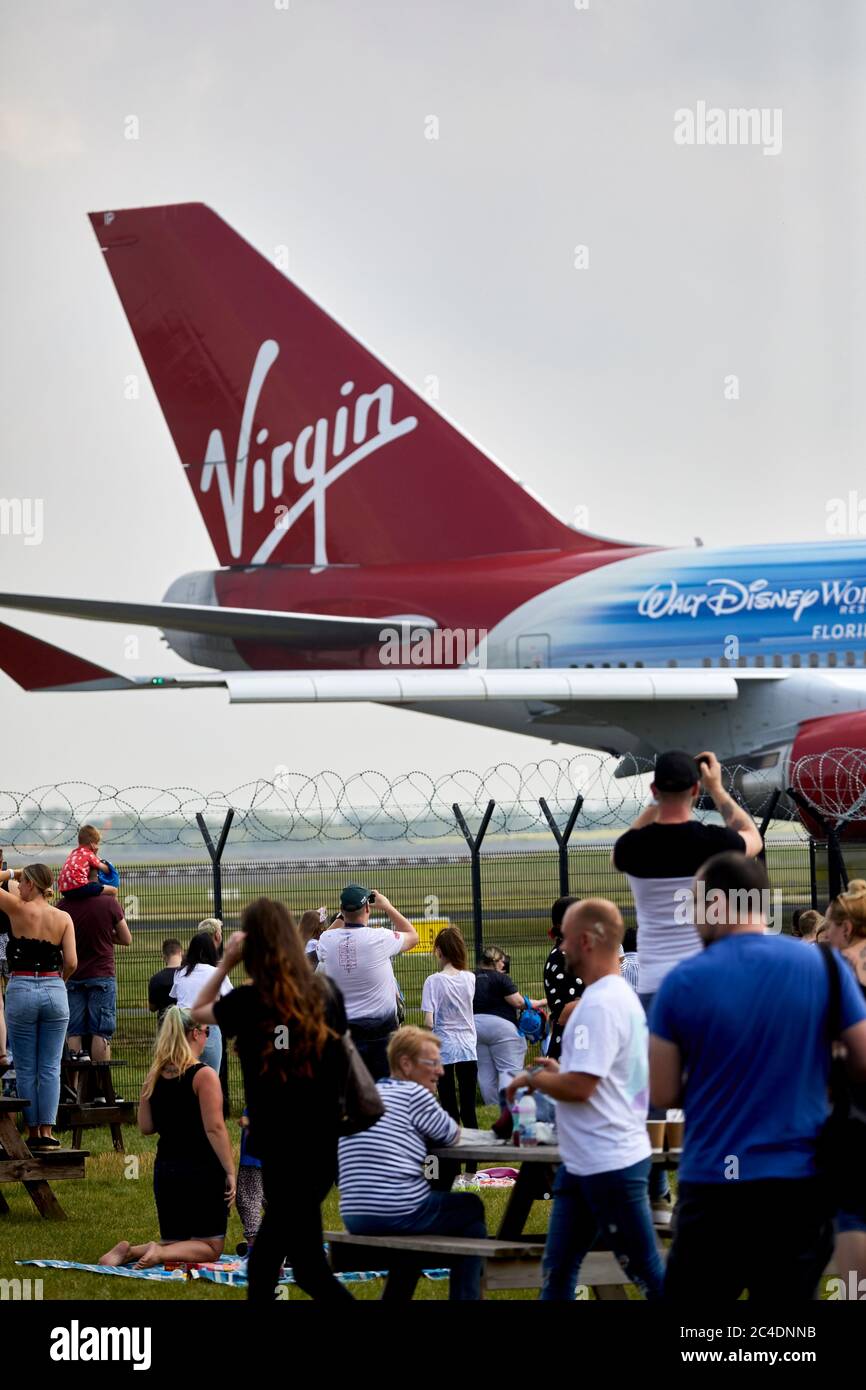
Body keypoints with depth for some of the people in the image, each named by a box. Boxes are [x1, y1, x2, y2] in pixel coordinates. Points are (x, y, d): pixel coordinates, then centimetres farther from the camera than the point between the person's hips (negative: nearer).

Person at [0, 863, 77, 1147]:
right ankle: (47, 1132, 0)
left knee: (26, 1069, 6)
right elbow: (71, 963, -4)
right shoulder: (63, 918, 0)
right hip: (54, 991, 2)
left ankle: (34, 1132, 7)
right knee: (50, 1068, 5)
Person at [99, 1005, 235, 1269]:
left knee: (174, 1241, 19)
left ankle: (129, 1251, -7)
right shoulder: (204, 1075, -14)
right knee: (210, 1247, 5)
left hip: (165, 1169, 6)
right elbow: (215, 1129, -17)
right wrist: (230, 1172, -12)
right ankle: (161, 1253, -22)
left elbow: (146, 1127, 9)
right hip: (203, 1169, -6)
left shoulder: (154, 1076, 5)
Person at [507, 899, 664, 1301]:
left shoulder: (600, 1004, -20)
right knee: (556, 1271, 13)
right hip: (583, 1163, 11)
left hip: (611, 1165, -11)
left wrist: (532, 1078, -8)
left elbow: (579, 1087, -24)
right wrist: (559, 1071, 14)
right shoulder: (622, 995, 13)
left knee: (648, 1274, -3)